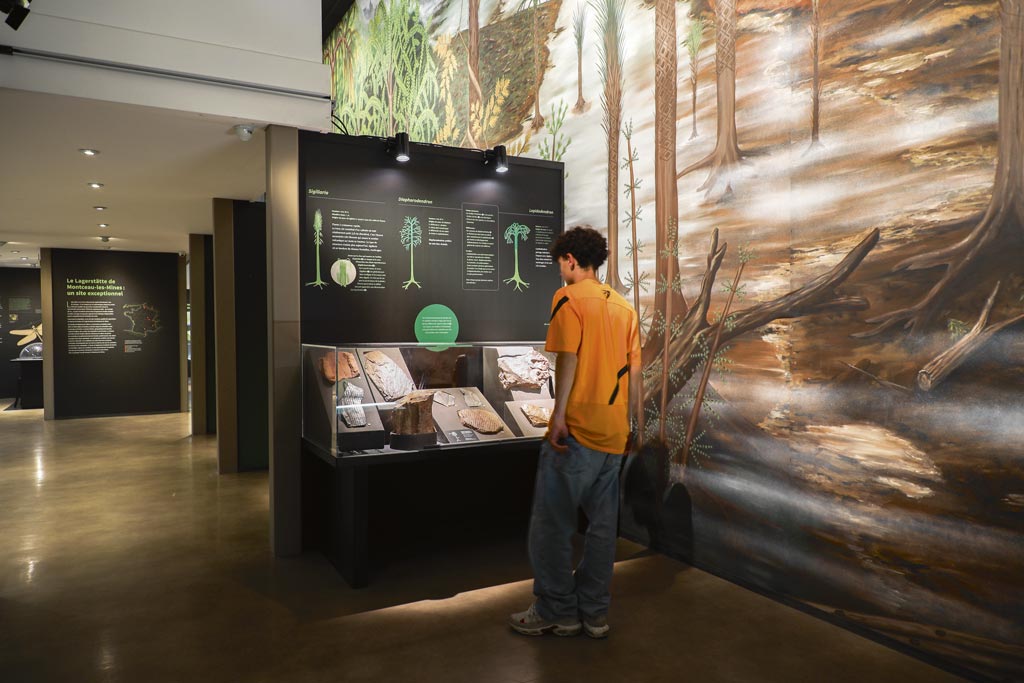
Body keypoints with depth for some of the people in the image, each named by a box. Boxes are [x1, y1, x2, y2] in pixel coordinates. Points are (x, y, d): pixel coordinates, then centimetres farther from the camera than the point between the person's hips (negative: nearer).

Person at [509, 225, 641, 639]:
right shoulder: (623, 306, 14)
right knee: (603, 523, 12)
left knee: (551, 523, 5)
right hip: (614, 432, 7)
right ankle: (594, 614, 21)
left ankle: (557, 612, 14)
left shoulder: (569, 298, -5)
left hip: (577, 429, -7)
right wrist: (630, 425, 19)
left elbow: (568, 358, -15)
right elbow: (634, 371, 13)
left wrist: (559, 414, -15)